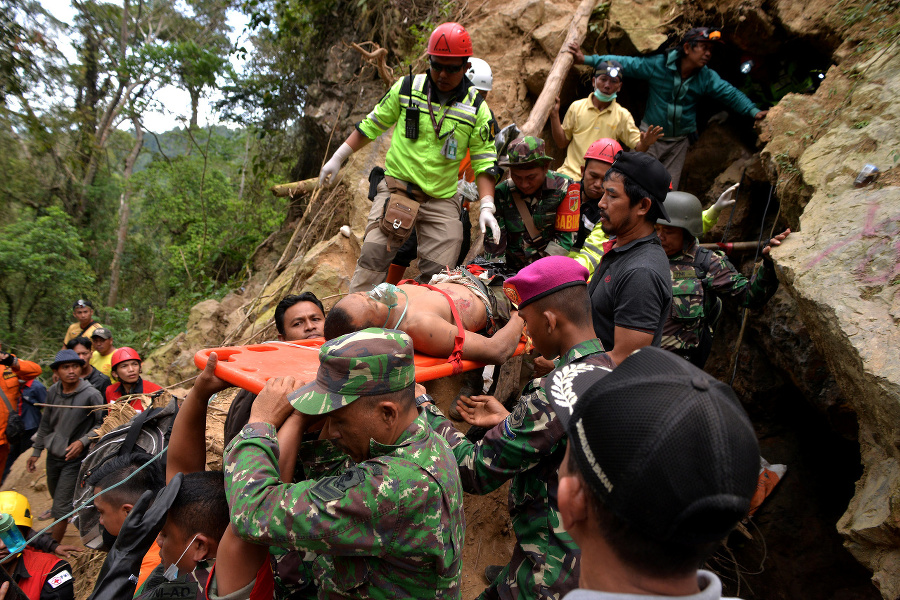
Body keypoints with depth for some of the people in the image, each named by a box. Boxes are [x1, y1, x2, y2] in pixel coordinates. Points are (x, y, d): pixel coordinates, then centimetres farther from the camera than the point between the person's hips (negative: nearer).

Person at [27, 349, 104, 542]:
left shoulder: (91, 395, -20)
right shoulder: (53, 391, -2)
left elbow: (103, 424, -12)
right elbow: (46, 423, 11)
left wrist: (83, 441, -23)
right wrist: (36, 451, 15)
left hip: (74, 458, -6)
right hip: (53, 454, 6)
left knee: (61, 507, -2)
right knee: (56, 496, 23)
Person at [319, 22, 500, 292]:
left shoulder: (476, 109, 1)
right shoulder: (406, 88, 2)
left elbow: (484, 162, 1)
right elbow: (371, 126, 13)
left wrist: (487, 206, -12)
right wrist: (337, 158, 14)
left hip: (442, 200, 1)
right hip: (397, 187, -1)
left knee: (438, 275, -3)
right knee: (374, 256, -16)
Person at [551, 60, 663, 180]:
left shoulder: (623, 115, 10)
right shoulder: (576, 107, 12)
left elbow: (637, 148, 7)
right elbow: (561, 143, 13)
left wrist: (644, 144, -16)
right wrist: (554, 115, 3)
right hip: (570, 173, 0)